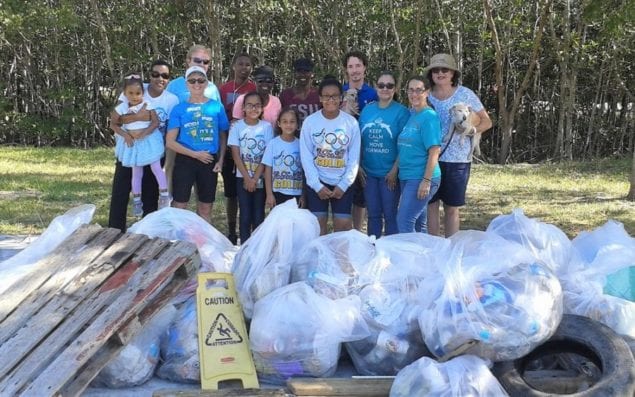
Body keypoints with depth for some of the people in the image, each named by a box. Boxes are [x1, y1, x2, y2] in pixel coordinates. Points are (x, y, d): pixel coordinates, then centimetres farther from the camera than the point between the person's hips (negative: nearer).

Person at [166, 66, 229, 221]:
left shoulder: (217, 107, 2)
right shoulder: (179, 109, -2)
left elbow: (223, 135, 9)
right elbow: (170, 142, -5)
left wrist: (221, 160, -4)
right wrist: (195, 154, -12)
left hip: (209, 162, 2)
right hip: (185, 161, -2)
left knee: (205, 208, 11)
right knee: (179, 206, -1)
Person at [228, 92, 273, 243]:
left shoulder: (267, 127, -2)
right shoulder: (237, 126, -3)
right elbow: (236, 155, -5)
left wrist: (255, 178, -11)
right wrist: (247, 178, -12)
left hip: (261, 178, 0)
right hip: (242, 177, 0)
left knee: (259, 216, 3)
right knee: (245, 215, 1)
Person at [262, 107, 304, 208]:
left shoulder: (300, 145, 2)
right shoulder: (273, 144, -3)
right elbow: (268, 170, -2)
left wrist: (303, 195, 2)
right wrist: (269, 194, -7)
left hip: (296, 194, 2)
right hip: (278, 193, -2)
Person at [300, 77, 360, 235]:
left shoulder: (351, 122, -2)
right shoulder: (310, 122, -4)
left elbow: (354, 158, -1)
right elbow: (306, 157, -5)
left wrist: (343, 185, -7)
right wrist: (318, 185, -10)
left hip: (342, 184, 0)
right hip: (316, 183, 0)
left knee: (343, 225, -2)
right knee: (318, 224, 1)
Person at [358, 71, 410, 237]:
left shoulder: (401, 112, -6)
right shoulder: (367, 109, 7)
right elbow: (359, 140, 10)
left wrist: (394, 170, -14)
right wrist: (358, 166, 3)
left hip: (389, 174, -4)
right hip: (368, 172, 4)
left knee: (390, 215, 4)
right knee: (373, 215, 12)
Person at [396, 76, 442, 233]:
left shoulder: (429, 116, -11)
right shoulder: (411, 116, 12)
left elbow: (434, 151, -16)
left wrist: (426, 180, -20)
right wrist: (397, 172, 15)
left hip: (421, 178, -8)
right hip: (407, 177, 8)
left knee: (404, 221, -10)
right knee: (418, 223, 13)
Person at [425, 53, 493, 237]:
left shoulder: (465, 94, 0)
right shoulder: (425, 96, 4)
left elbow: (486, 122, 5)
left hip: (457, 160, -1)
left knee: (451, 209, 8)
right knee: (430, 205, 3)